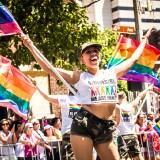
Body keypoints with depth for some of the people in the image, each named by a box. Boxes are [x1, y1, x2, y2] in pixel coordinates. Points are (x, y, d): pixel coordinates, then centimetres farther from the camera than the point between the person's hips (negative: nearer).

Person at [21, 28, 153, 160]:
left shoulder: (112, 73, 15)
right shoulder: (79, 77, 3)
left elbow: (133, 59, 28)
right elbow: (49, 69, -3)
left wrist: (145, 39, 38)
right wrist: (31, 47, -11)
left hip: (105, 128, 5)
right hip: (83, 125, -5)